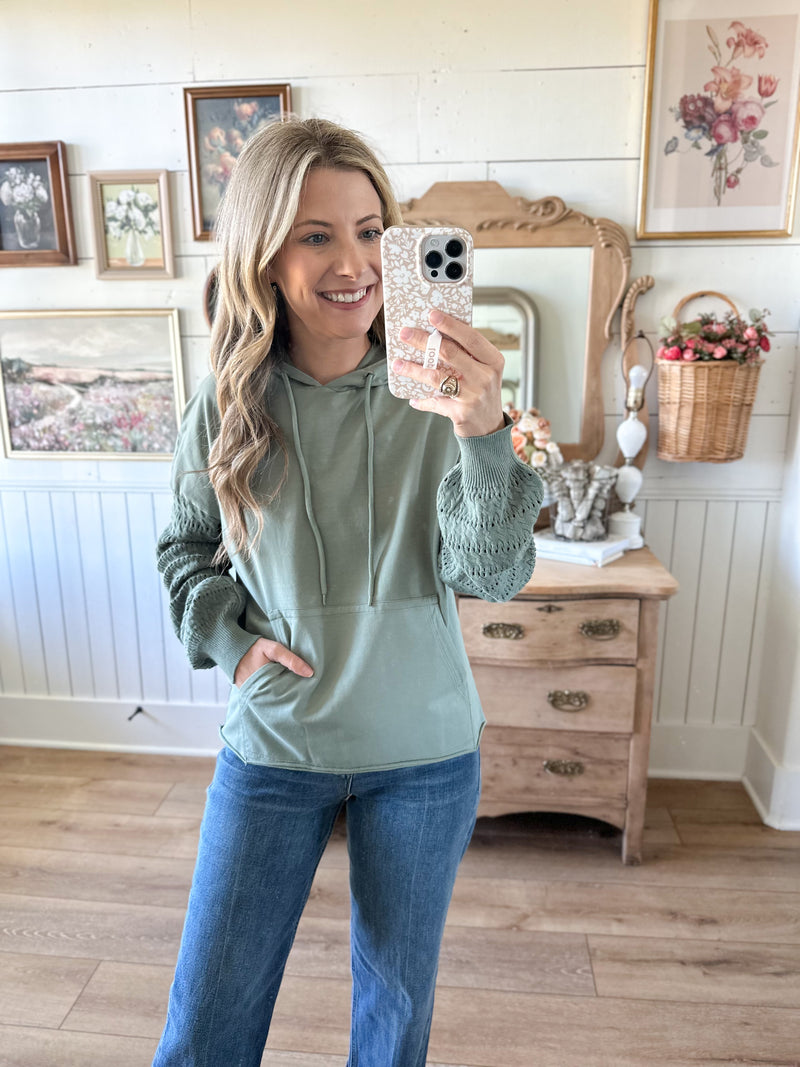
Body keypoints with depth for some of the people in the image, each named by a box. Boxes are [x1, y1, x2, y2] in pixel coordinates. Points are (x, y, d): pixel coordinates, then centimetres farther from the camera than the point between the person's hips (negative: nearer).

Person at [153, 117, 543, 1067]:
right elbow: (184, 547, 8)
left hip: (423, 752, 0)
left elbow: (493, 576, -19)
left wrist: (483, 436, -35)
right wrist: (226, 634, -9)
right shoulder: (227, 408, -8)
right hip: (271, 745, 1)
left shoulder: (437, 397, -12)